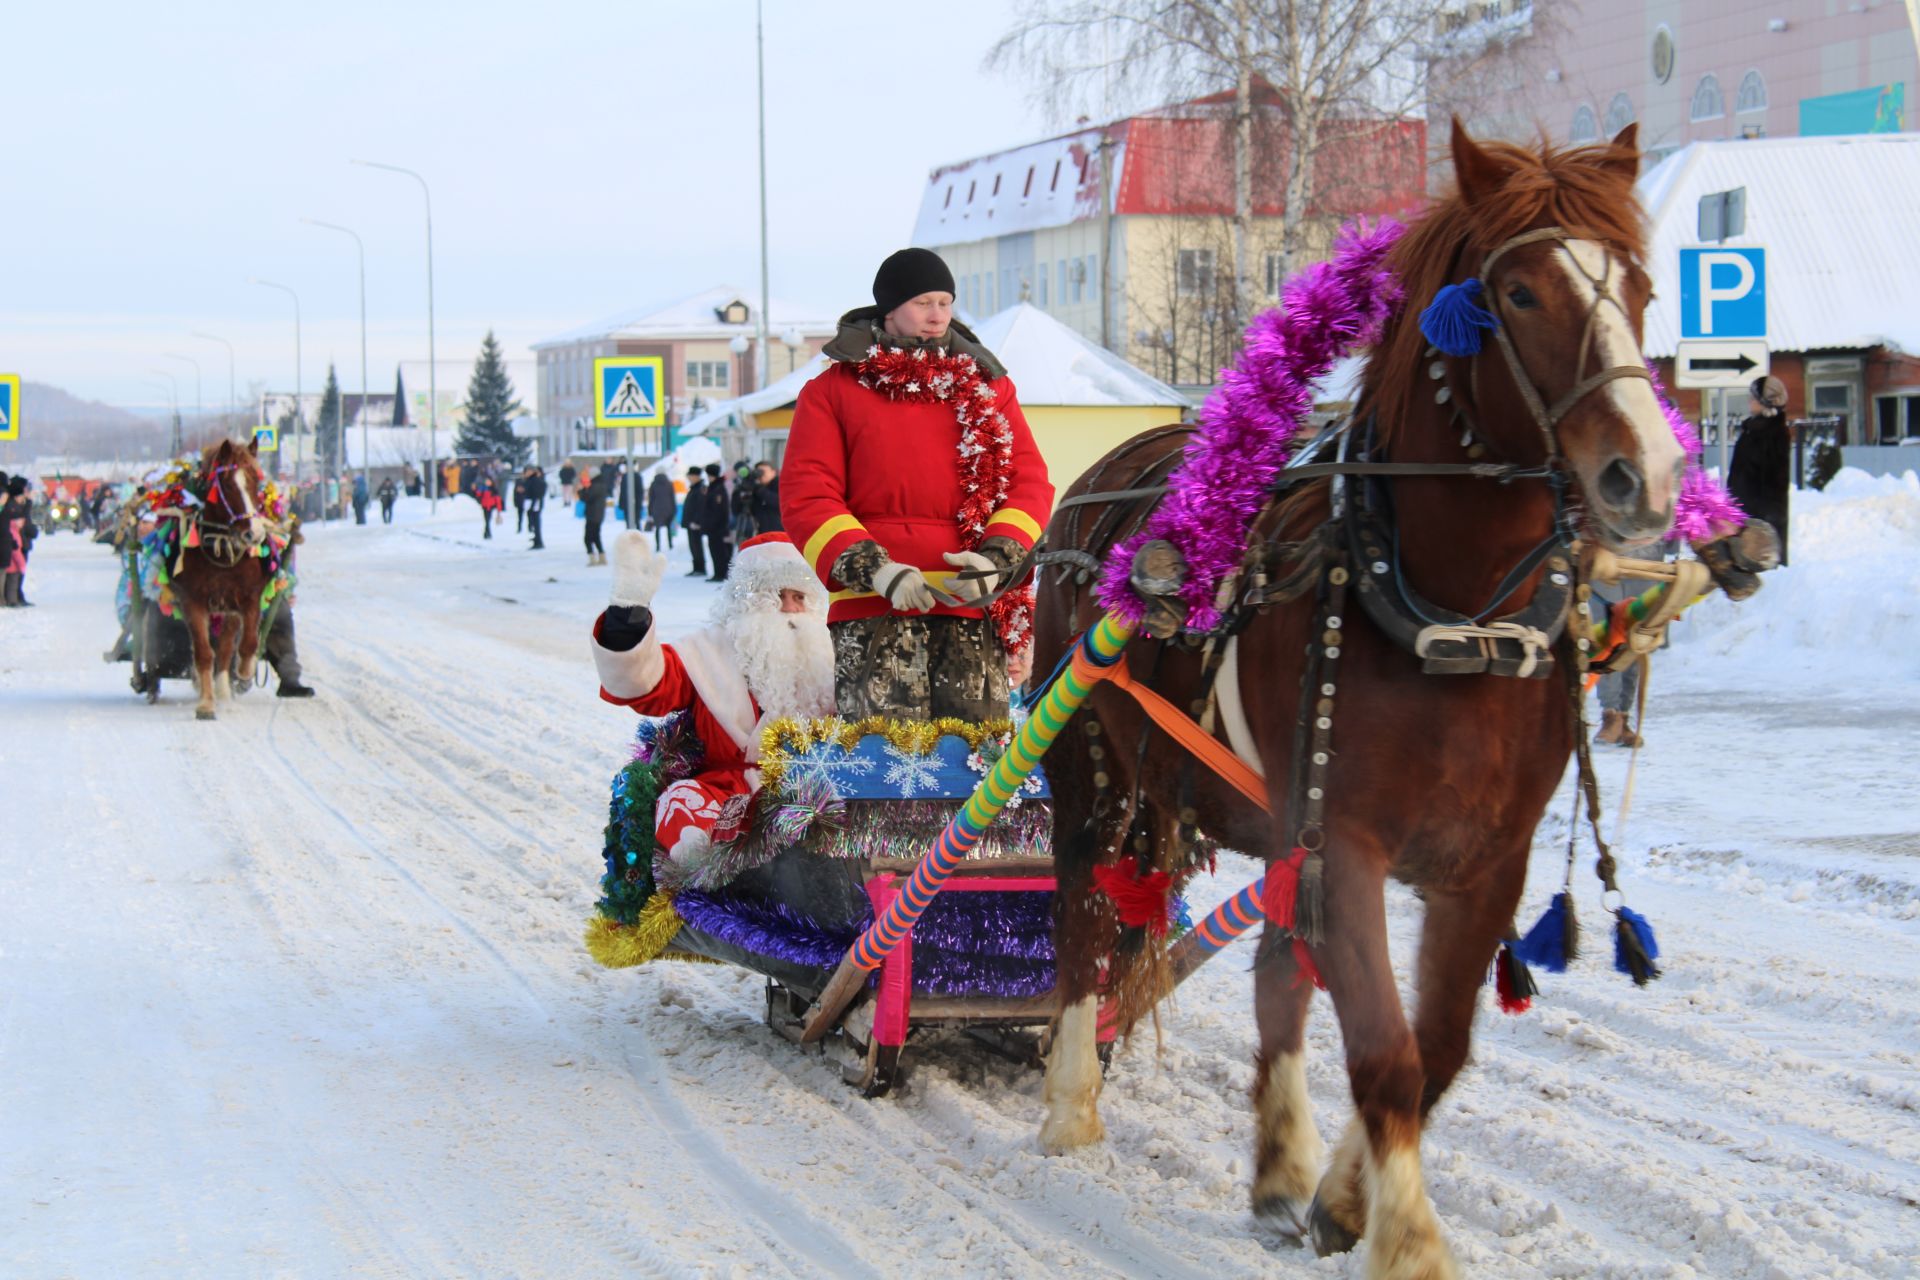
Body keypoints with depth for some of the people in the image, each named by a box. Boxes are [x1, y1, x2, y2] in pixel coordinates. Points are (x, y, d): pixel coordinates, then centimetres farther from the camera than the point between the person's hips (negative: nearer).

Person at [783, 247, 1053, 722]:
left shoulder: (988, 385, 20)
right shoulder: (833, 390, 12)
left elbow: (1029, 481, 12)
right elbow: (806, 496, 3)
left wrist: (998, 559, -8)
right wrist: (873, 569, -12)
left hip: (973, 600, 2)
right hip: (872, 608, -2)